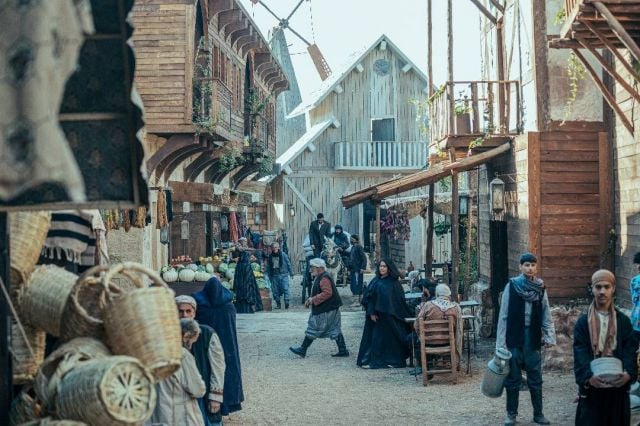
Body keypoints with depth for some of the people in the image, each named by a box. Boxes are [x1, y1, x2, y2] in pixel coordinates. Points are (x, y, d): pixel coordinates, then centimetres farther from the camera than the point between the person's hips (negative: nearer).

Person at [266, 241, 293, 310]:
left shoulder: (283, 255, -1)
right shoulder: (270, 256, 6)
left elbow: (288, 263, 4)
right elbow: (268, 267, 12)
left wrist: (291, 272, 3)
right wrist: (269, 277, 11)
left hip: (284, 274, -3)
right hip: (274, 275, 3)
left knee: (285, 288, -13)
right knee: (275, 291, 3)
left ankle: (286, 302, -13)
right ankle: (278, 304, 12)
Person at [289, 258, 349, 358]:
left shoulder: (324, 278, -19)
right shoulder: (320, 277, 15)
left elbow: (327, 293, -28)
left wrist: (313, 299, -24)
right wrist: (311, 299, 12)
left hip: (324, 311, -11)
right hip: (330, 308, 11)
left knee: (313, 330, -2)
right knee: (335, 330, 11)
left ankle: (302, 350, 6)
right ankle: (343, 350, 12)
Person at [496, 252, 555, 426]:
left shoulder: (540, 288, 4)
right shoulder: (511, 286, -5)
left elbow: (546, 315, 6)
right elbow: (503, 316, -4)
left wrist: (550, 337, -6)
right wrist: (500, 343, -7)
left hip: (532, 338, 2)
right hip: (514, 337, -2)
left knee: (535, 378, 8)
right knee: (513, 378, 6)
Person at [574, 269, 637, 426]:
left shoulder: (623, 321, 8)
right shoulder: (583, 322, 3)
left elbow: (630, 351, -1)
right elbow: (580, 354, -6)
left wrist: (629, 373, -21)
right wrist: (588, 376, -24)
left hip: (618, 387, 1)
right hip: (591, 388, -1)